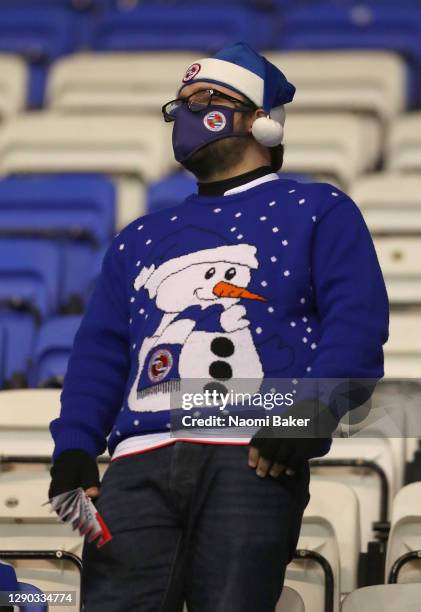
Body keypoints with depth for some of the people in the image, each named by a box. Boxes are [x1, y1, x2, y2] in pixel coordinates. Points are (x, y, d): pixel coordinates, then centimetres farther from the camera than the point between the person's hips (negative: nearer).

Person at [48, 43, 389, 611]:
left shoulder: (317, 212, 17)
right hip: (139, 467, 4)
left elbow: (357, 323, 3)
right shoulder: (141, 238, 33)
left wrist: (312, 411, -15)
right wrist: (73, 447, 6)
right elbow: (98, 352, 24)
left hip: (255, 459, -4)